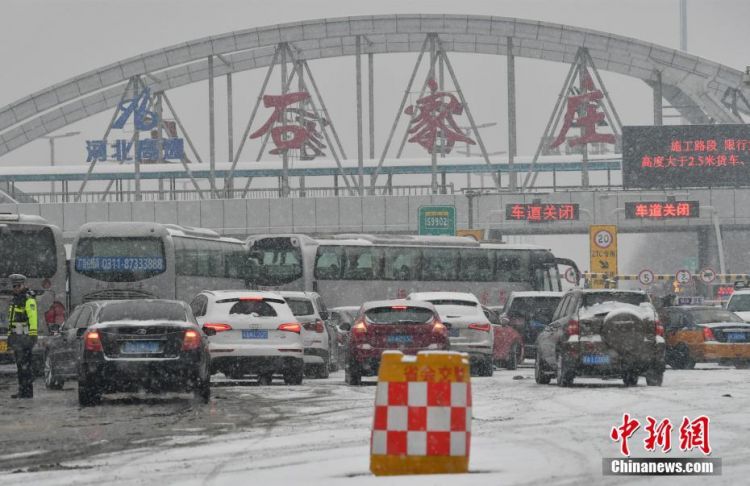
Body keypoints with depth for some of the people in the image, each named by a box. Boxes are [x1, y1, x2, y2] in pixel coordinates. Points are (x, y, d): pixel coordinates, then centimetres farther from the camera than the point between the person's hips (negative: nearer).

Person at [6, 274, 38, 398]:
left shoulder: (29, 300, -11)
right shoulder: (15, 300, 19)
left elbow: (33, 318, -19)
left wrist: (33, 335, -25)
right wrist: (10, 336, 24)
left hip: (25, 336, -10)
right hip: (16, 337, 10)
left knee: (25, 364, -12)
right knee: (20, 365, 10)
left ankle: (27, 391, -12)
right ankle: (22, 390, 13)